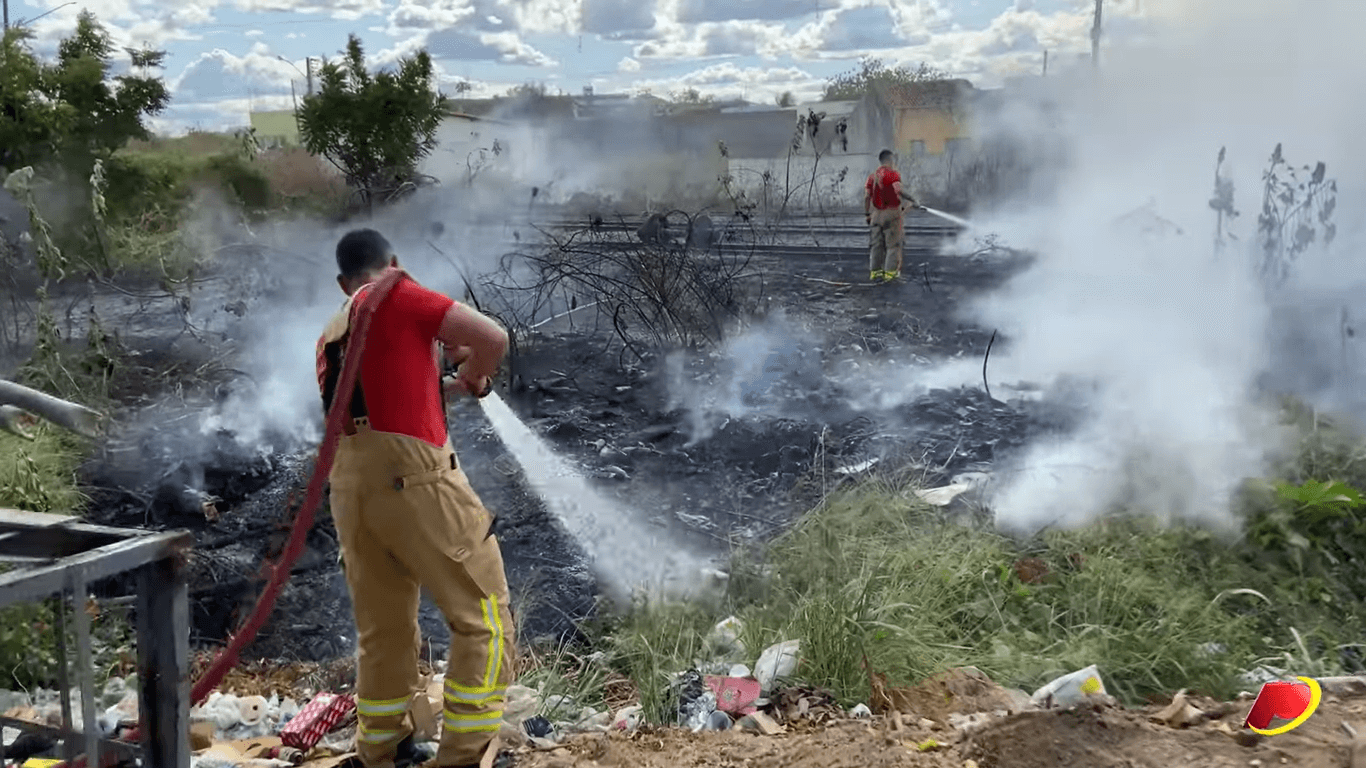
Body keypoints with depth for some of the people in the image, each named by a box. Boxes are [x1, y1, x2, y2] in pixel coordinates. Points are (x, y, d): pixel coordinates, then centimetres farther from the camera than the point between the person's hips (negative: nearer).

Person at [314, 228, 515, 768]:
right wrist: (473, 376, 14)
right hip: (413, 477, -7)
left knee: (382, 630, 19)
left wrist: (440, 385, 31)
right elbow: (492, 338, -5)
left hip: (350, 484, 7)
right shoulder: (397, 295, 2)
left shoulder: (331, 335, 23)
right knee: (484, 618, 2)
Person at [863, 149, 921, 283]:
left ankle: (874, 271, 8)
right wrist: (913, 201, -16)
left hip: (876, 214, 6)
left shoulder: (872, 176, 11)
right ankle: (890, 271, -3)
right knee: (893, 245, 0)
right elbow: (899, 191, -22)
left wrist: (867, 214, 12)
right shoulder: (892, 174, -9)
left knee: (876, 244, 9)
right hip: (891, 212, -6)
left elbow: (867, 197, 8)